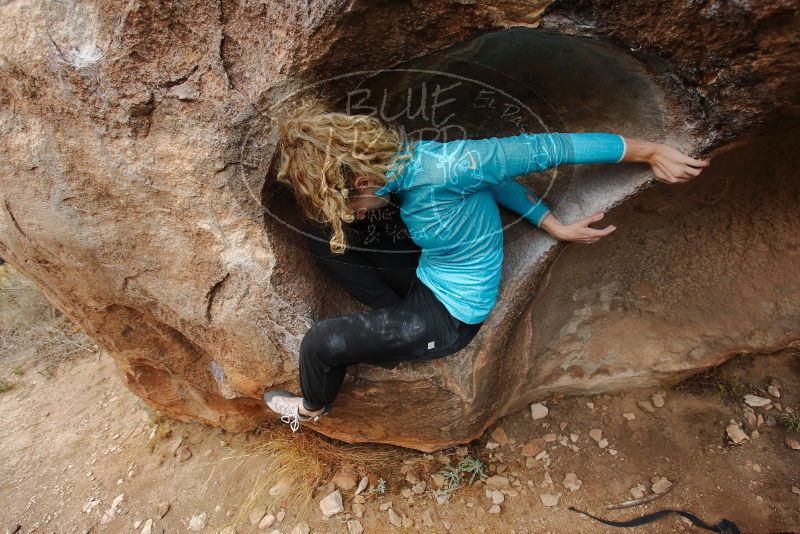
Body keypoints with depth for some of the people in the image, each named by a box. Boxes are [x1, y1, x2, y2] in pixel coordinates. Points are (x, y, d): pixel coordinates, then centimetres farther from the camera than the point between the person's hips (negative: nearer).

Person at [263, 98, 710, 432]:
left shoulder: (441, 168, -34)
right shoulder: (401, 159, -7)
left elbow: (541, 150, -26)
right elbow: (491, 174, 1)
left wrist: (650, 152, -16)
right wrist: (556, 226, 0)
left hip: (450, 315, -9)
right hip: (429, 273, 9)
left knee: (320, 343, -13)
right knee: (326, 237, 5)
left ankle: (313, 408, 23)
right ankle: (395, 314, 7)